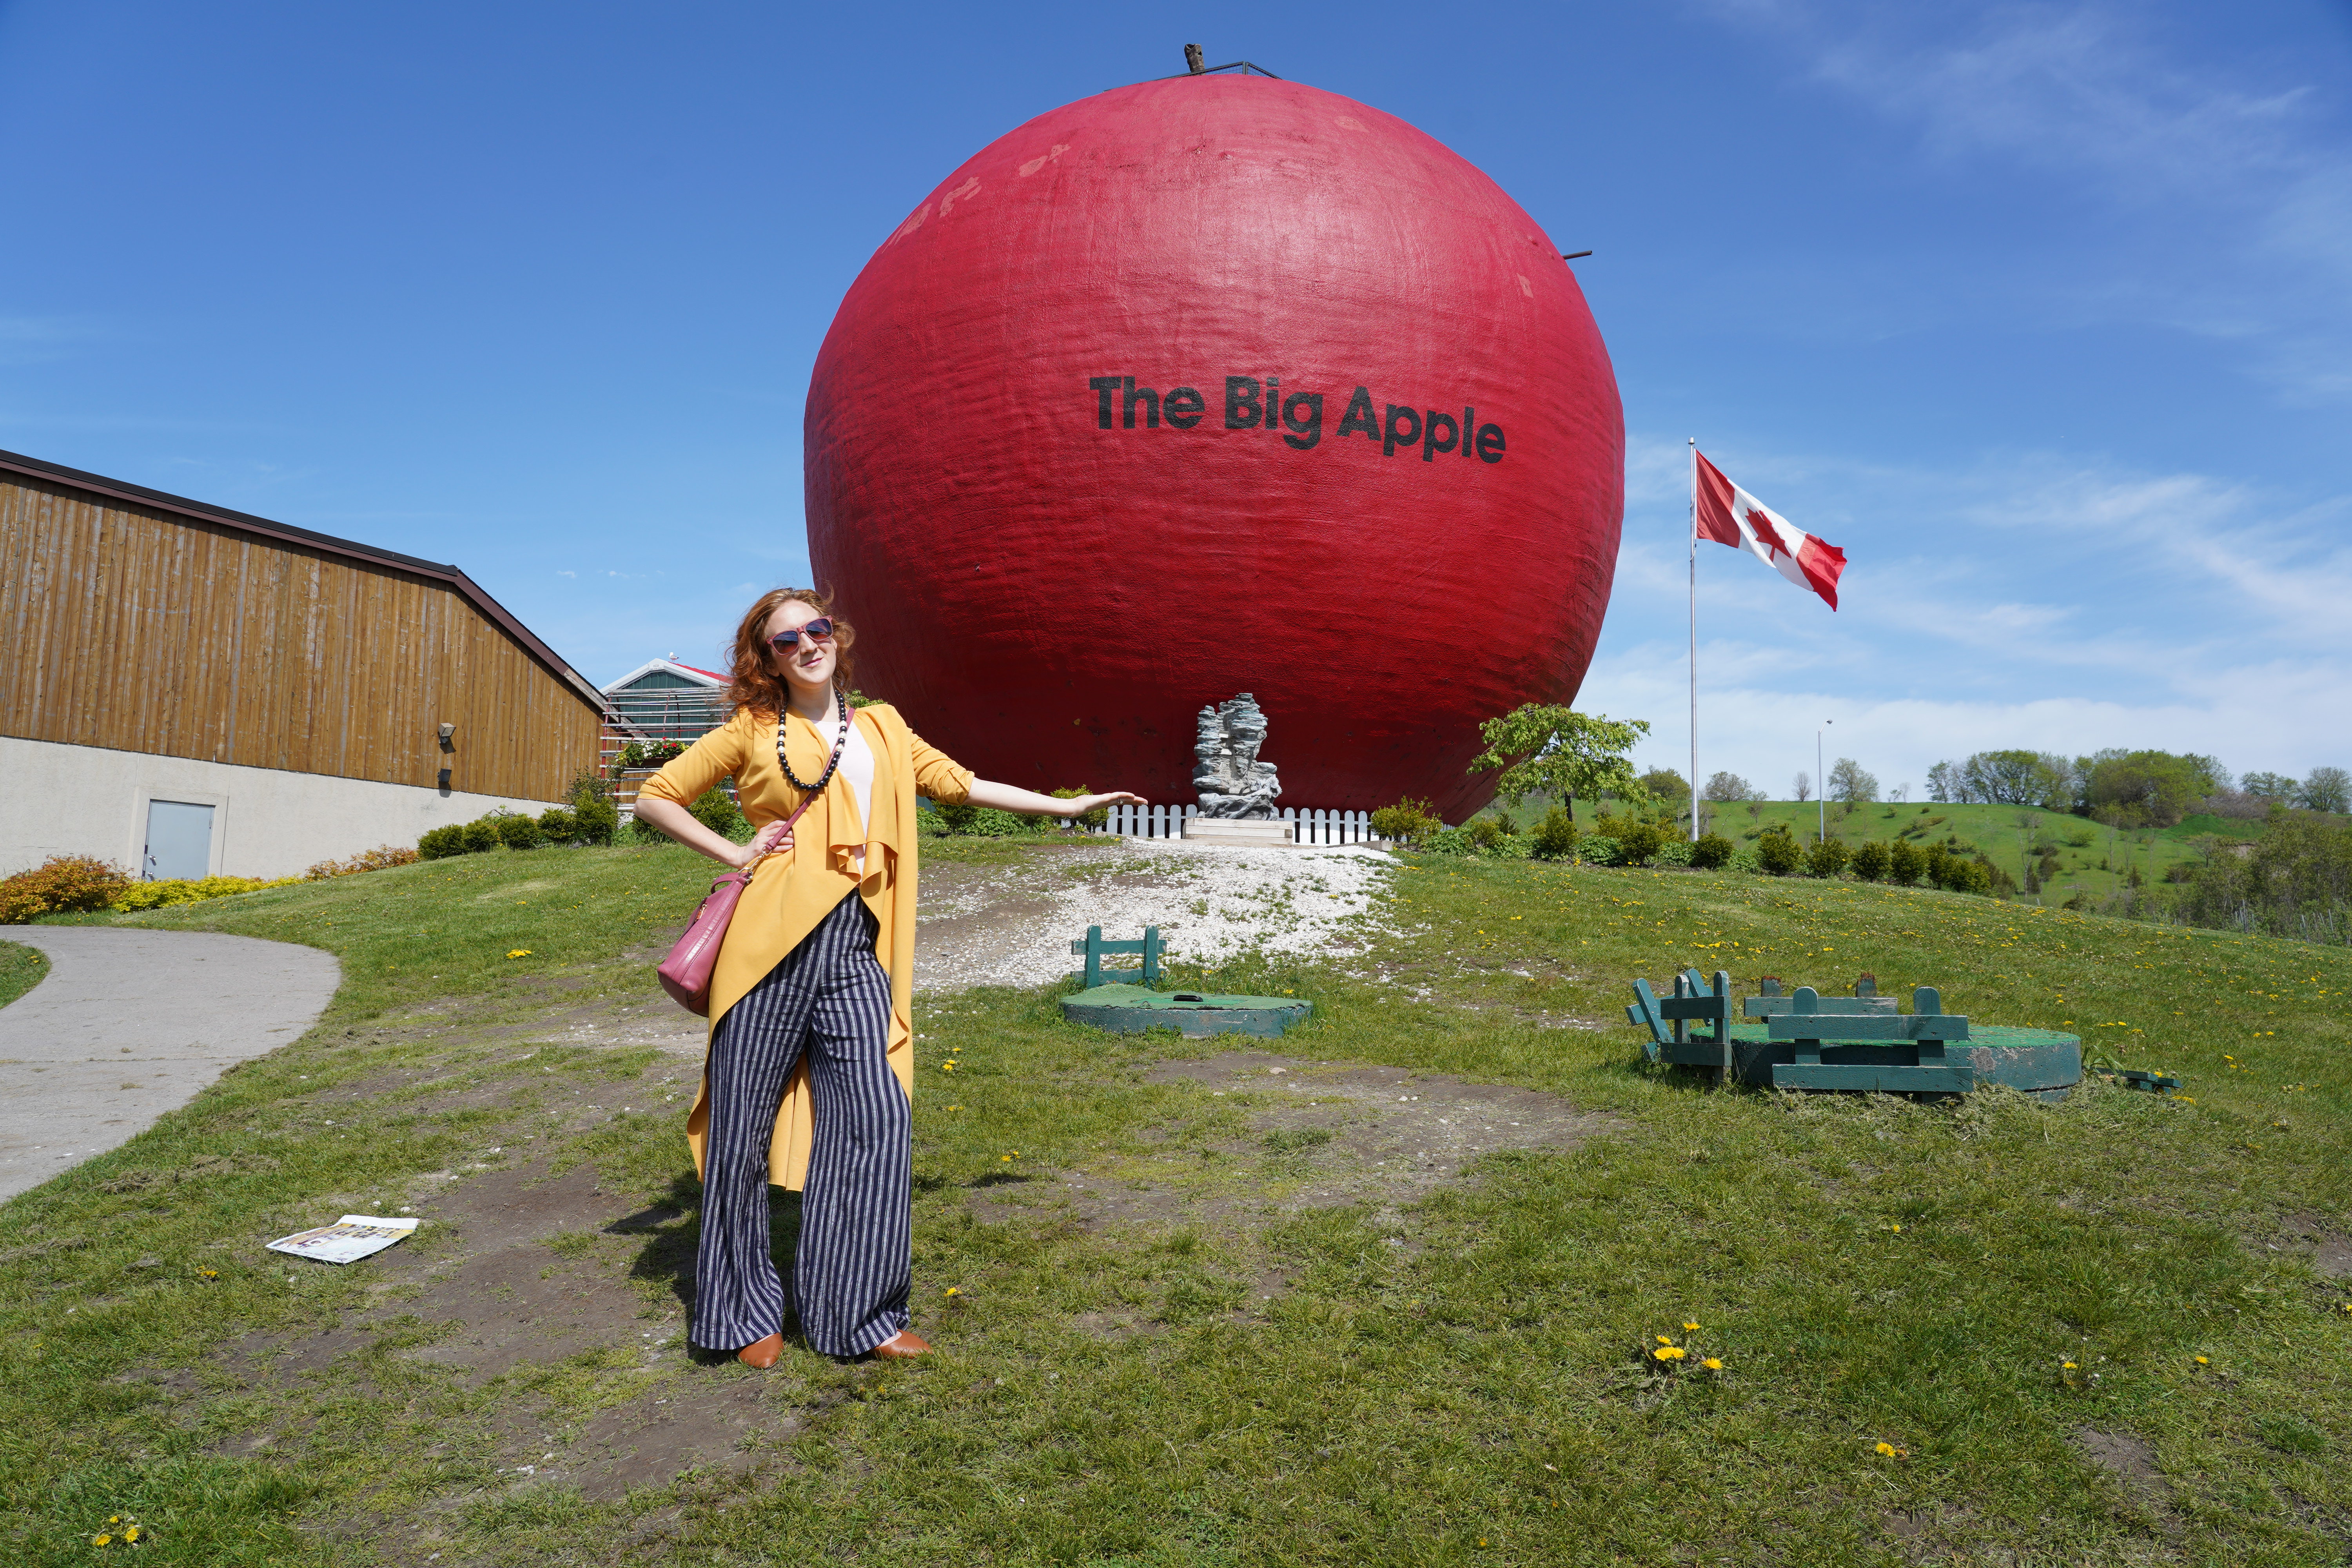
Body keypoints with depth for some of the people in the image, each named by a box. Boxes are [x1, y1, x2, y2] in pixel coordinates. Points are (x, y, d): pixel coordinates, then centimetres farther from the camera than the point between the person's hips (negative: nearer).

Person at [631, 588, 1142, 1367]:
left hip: (854, 949, 3)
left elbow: (958, 783, 24)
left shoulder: (882, 728, 18)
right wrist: (735, 854, 2)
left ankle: (856, 1313, 7)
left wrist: (1066, 805, 26)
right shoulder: (753, 731, 9)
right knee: (744, 1123, 2)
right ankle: (742, 1311, 19)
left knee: (878, 1116, -6)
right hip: (775, 934, -3)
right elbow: (656, 796, 13)